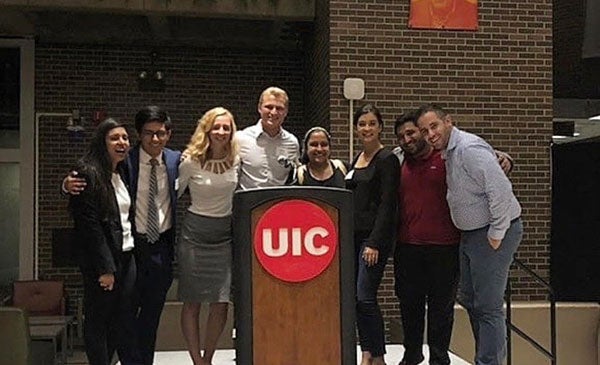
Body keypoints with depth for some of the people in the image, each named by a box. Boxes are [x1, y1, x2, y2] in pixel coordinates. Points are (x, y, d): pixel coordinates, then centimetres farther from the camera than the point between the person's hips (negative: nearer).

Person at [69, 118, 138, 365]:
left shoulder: (123, 173, 14)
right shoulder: (89, 173, -11)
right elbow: (89, 224, -16)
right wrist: (105, 268, -17)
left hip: (127, 255, 7)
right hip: (102, 260, -7)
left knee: (125, 319, 10)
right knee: (98, 320, 4)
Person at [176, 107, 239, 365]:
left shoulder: (237, 160, 1)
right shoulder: (191, 162, -7)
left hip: (226, 234, 3)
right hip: (195, 234, -2)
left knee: (221, 303, 1)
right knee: (192, 302, 2)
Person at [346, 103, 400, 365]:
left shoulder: (387, 160, -7)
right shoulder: (356, 160, 15)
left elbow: (387, 205, -13)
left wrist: (375, 243, -18)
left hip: (375, 235, -7)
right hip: (353, 235, 8)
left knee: (365, 297, -10)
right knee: (354, 298, 7)